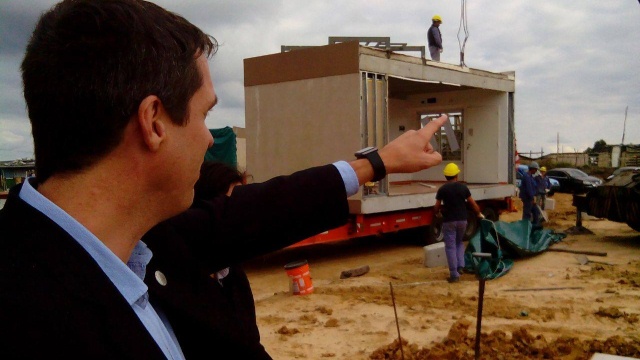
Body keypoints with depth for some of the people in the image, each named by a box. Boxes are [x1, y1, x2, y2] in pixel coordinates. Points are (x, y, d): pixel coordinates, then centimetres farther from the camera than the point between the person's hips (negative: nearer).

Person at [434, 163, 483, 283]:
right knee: (459, 243, 25)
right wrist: (479, 213, 23)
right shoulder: (463, 187, 1)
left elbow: (436, 207, -2)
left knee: (450, 247, 1)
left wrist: (438, 212, 21)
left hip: (449, 221, -3)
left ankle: (454, 275, 0)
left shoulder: (442, 189, -6)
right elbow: (472, 203, 6)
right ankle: (460, 266, 12)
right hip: (462, 220, 3)